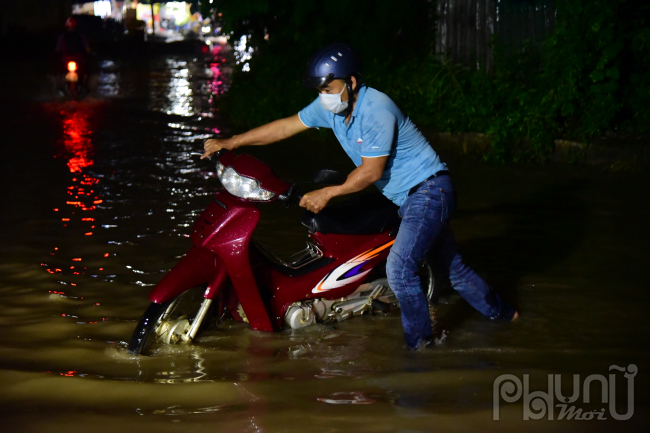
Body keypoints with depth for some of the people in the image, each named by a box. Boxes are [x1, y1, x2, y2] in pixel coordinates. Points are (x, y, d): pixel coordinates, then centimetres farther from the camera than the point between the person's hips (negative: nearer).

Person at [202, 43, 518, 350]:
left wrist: (328, 193, -20)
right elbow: (286, 126, 5)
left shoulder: (376, 110, -26)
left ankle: (418, 343, -5)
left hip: (429, 189, -9)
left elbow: (371, 171, -23)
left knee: (398, 268, -20)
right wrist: (230, 143, 3)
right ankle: (500, 312, 38)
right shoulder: (330, 107, 0)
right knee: (452, 266, 20)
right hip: (406, 197, 9)